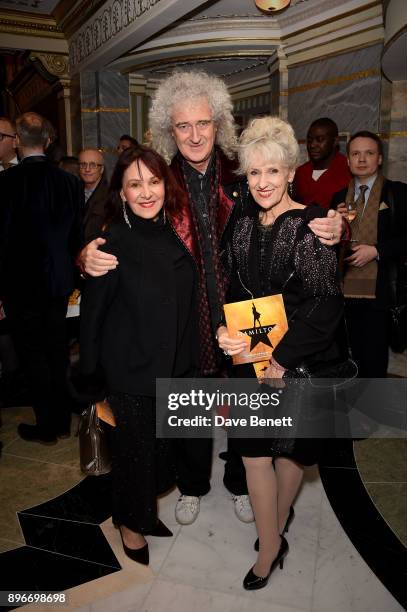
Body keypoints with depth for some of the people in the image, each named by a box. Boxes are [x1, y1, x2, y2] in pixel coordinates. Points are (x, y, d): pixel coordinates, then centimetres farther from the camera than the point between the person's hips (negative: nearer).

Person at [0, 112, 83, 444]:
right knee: (57, 352, 16)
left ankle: (47, 427, 21)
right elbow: (77, 235, 3)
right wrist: (70, 276, 13)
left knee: (33, 355, 8)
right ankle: (63, 420, 30)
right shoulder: (70, 182, -2)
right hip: (58, 281, 5)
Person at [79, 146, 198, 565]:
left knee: (163, 444, 20)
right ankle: (130, 523, 42)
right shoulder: (113, 243, -17)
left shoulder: (174, 232, 0)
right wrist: (91, 370, -8)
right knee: (135, 448, 12)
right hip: (130, 370, -6)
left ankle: (145, 510, 48)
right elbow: (92, 310, -13)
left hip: (173, 365, 6)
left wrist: (188, 355, 10)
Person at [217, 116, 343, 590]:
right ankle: (270, 546, 30)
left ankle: (280, 516, 42)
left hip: (297, 360, -4)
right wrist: (227, 330, -7)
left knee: (291, 446, 14)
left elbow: (325, 304, -17)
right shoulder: (244, 226, 4)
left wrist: (283, 359, -16)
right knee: (254, 452, 7)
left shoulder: (310, 226, -14)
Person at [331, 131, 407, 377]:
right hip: (346, 290, 3)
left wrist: (375, 250, -14)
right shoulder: (340, 197, 13)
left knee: (375, 359, 1)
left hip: (380, 290, -3)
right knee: (352, 355, 12)